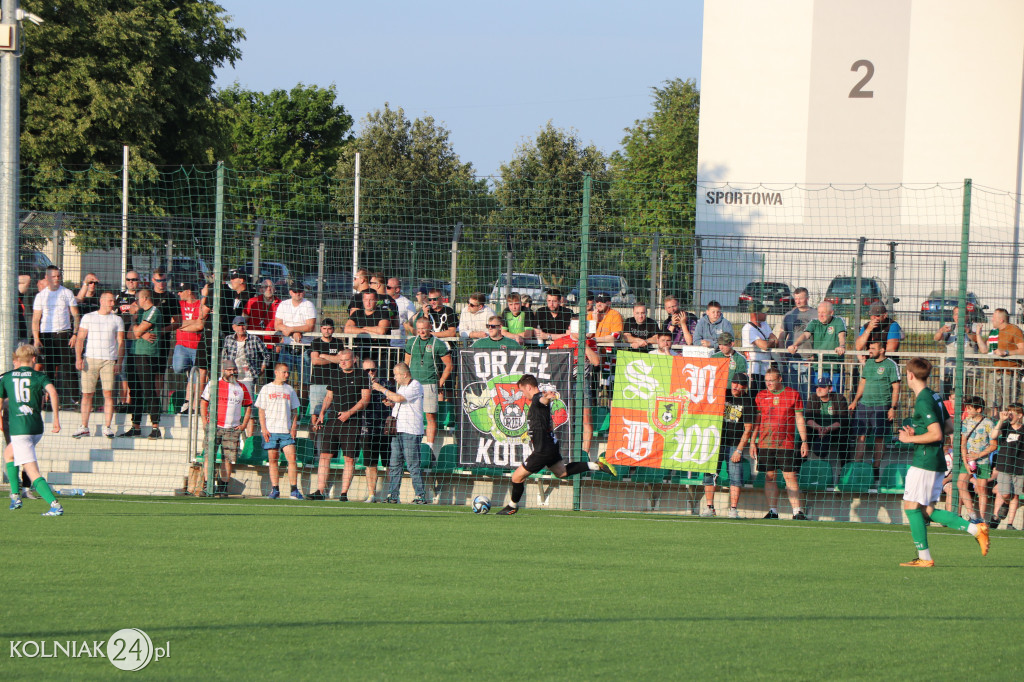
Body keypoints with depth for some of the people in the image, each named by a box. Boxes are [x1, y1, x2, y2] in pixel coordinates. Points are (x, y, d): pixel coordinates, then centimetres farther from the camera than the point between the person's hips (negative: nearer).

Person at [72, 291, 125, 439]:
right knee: (87, 393, -1)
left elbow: (121, 342, 9)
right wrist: (78, 358, -6)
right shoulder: (88, 318, 11)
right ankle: (84, 427, 5)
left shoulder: (117, 320, 12)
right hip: (89, 359, 0)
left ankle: (107, 427, -2)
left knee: (108, 393, -7)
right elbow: (80, 339, 7)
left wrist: (119, 362, -1)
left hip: (109, 360, 0)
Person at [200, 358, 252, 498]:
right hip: (214, 427, -2)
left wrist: (244, 424, 8)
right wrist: (205, 422, -4)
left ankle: (223, 487, 7)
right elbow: (203, 402, 6)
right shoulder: (213, 384, 4)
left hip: (232, 429, 2)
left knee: (228, 458, 0)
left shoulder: (241, 387, 11)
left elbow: (248, 406, 19)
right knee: (210, 455, -8)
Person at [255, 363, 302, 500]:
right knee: (272, 459, 0)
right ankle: (275, 490, 5)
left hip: (286, 431, 1)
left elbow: (294, 410, 15)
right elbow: (261, 410, 4)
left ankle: (294, 490, -7)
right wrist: (264, 428, -5)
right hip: (270, 431, -1)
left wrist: (294, 426, 2)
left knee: (292, 458, -9)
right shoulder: (266, 389, 6)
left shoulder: (290, 390, 12)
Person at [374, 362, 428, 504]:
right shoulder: (401, 386, 19)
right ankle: (392, 496, 7)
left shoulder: (416, 387, -9)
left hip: (411, 432, -9)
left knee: (413, 465, -7)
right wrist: (391, 404, 6)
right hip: (397, 431, 9)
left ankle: (420, 496, -4)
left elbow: (399, 398, -20)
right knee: (394, 465, 5)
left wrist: (382, 389, -11)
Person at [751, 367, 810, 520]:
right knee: (769, 477, 2)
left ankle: (797, 512, -7)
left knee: (790, 476, -6)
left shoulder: (793, 395, 4)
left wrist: (804, 441, 0)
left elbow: (799, 419, 6)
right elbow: (756, 420, 15)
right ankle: (772, 511, 7)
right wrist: (753, 442, 9)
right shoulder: (761, 396, 11)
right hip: (765, 443, 3)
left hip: (786, 443, -3)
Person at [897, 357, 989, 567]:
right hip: (936, 461, 10)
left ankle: (924, 557, -3)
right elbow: (949, 426, 22)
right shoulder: (934, 397, 14)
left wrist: (910, 438, -12)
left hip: (924, 461, -10)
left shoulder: (923, 402, -16)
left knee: (911, 506, -3)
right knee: (929, 510, 10)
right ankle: (975, 529, 1)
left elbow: (936, 434, -22)